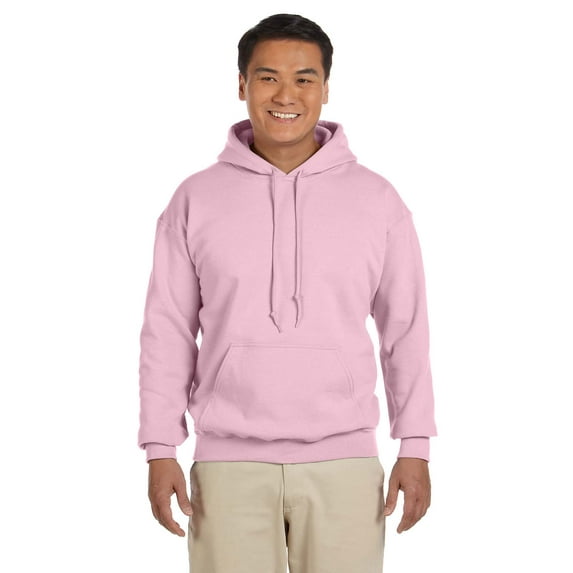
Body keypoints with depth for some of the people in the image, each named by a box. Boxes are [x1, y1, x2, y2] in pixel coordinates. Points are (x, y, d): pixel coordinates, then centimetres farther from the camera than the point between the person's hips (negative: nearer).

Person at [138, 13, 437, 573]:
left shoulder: (376, 199, 3)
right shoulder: (196, 200, 3)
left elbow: (405, 331, 6)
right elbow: (168, 333, 5)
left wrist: (415, 448, 3)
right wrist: (160, 451, 1)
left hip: (343, 463, 0)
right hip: (230, 463, 0)